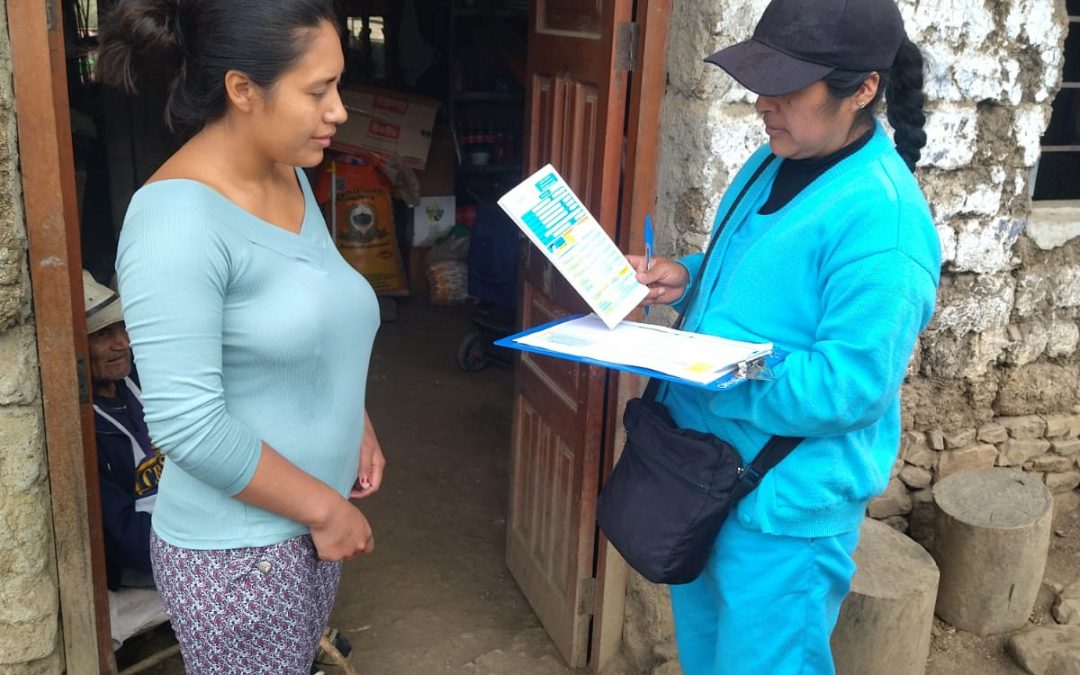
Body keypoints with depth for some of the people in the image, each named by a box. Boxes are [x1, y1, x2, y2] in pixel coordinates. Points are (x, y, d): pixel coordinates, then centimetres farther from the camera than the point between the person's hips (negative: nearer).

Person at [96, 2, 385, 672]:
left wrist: (359, 428, 4)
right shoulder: (177, 218, -24)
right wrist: (324, 508, -17)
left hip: (310, 519, 8)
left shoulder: (292, 178, 2)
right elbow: (189, 425, -26)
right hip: (236, 551, -7)